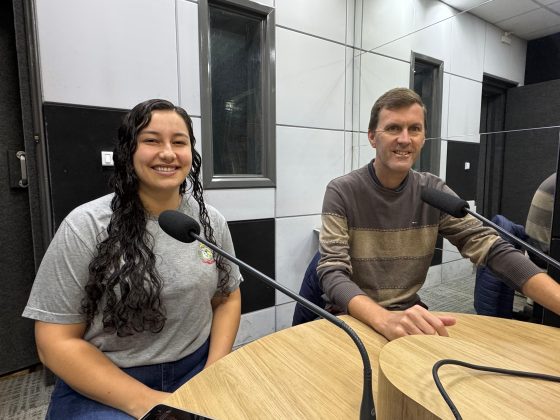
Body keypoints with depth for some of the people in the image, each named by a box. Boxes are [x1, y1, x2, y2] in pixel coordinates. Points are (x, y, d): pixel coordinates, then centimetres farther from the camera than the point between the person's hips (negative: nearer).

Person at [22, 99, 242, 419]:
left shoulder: (211, 221, -2)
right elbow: (56, 342, -9)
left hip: (196, 371, 3)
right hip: (101, 388, -2)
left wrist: (215, 374, -8)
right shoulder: (85, 226, -11)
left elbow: (228, 299, 6)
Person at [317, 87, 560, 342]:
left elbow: (492, 249, -7)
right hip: (355, 318, -2)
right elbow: (333, 273, -21)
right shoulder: (342, 192, -13)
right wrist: (385, 319, -38)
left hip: (409, 315, 3)